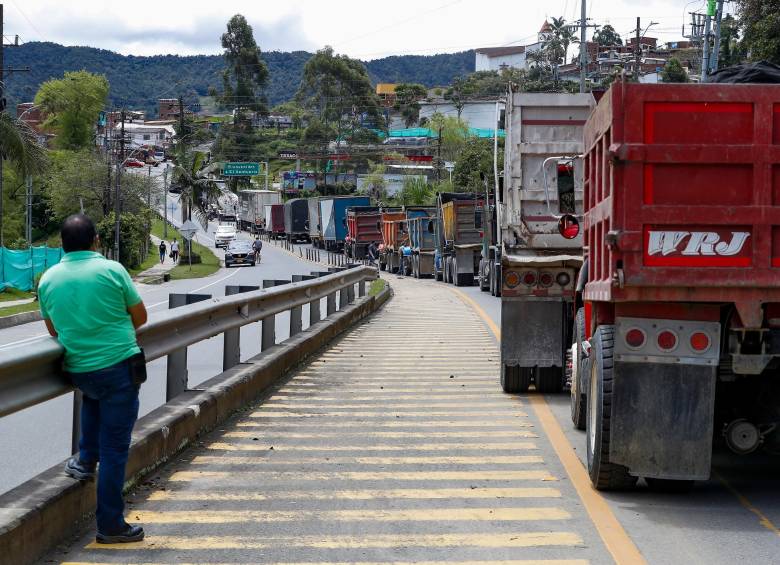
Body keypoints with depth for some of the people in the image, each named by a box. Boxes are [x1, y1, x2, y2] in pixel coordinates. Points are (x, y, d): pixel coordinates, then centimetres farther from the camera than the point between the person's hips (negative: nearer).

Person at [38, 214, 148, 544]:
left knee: (94, 394, 39)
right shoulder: (111, 270, -9)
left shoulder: (48, 279, 3)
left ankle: (86, 460, 30)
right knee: (114, 448, 2)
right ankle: (111, 525, 7)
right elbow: (140, 316, 1)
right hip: (119, 366, -4)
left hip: (78, 372, 4)